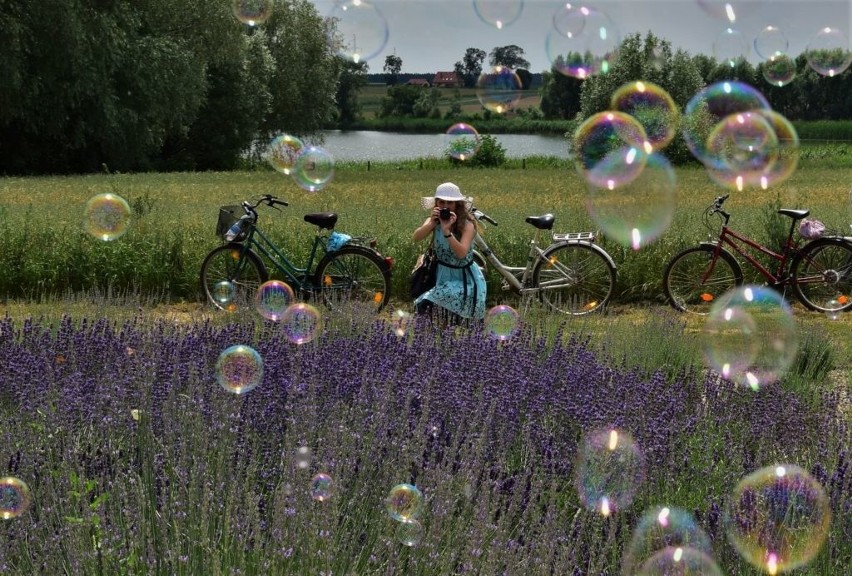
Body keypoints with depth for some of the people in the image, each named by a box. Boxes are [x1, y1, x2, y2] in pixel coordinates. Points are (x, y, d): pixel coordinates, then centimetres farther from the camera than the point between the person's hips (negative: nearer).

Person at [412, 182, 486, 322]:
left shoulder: (467, 225, -17)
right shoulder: (434, 221, -4)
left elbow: (461, 253, -31)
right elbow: (415, 238, -21)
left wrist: (447, 231, -38)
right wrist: (431, 224, -36)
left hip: (464, 279, -5)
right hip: (442, 275, 5)